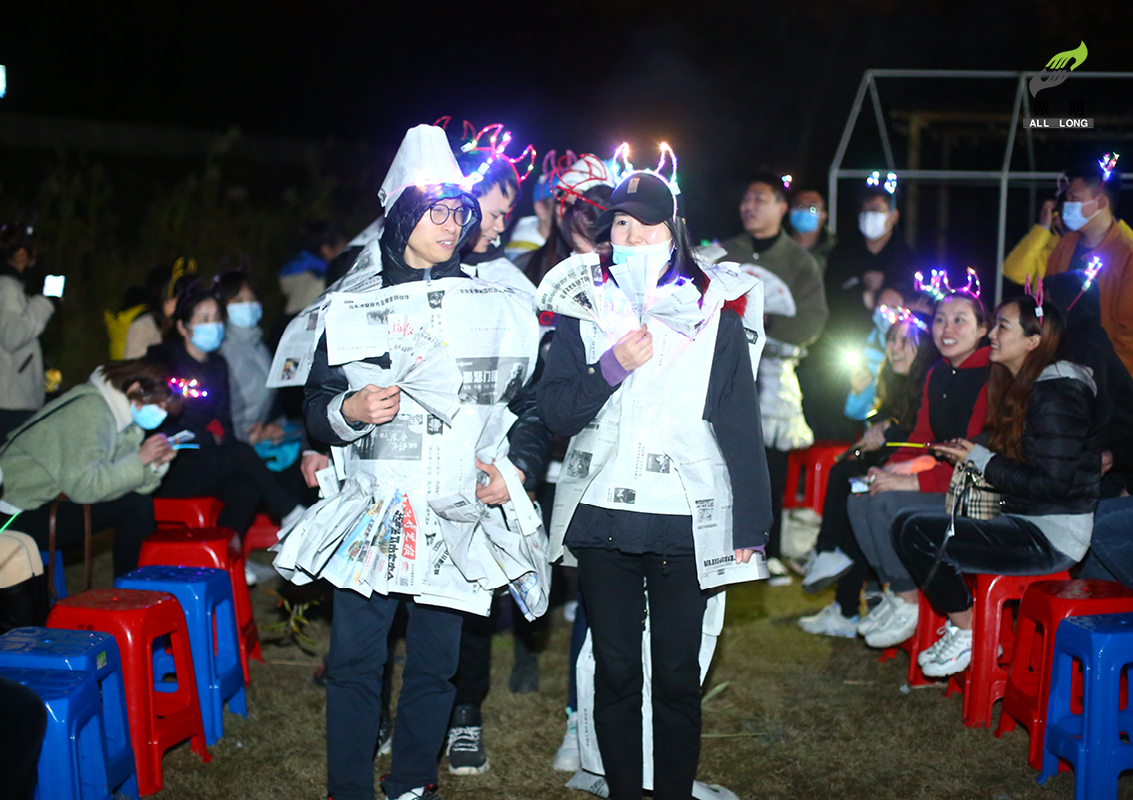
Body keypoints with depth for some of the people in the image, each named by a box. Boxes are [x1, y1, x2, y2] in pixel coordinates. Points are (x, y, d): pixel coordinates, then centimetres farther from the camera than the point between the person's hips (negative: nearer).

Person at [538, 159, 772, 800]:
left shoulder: (713, 315, 5)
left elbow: (741, 427, 5)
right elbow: (556, 411, 2)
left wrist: (752, 524, 1)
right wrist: (612, 367, -13)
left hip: (683, 523, -1)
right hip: (602, 515, 1)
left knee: (678, 676, 1)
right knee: (615, 671, 7)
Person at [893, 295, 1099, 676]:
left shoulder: (1056, 394, -17)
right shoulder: (1021, 386, 14)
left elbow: (1052, 484, -21)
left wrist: (981, 459, -15)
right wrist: (971, 458, 4)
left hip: (1054, 537, -10)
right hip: (1025, 521, 10)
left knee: (919, 534, -18)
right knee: (911, 523, 1)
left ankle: (968, 633, -1)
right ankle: (959, 625, 6)